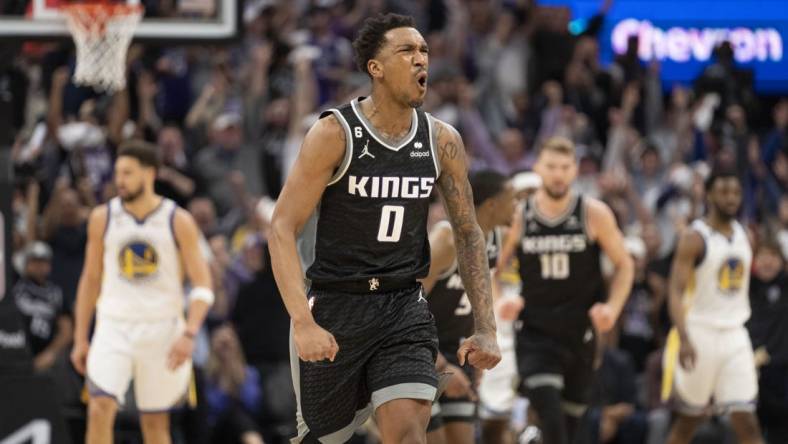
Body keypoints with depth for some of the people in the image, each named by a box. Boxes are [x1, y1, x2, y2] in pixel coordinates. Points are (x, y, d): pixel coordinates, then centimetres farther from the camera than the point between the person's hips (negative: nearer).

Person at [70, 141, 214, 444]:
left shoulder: (178, 222, -4)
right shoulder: (103, 218, 3)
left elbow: (202, 286, -4)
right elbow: (90, 280, 11)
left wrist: (189, 334, -18)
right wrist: (80, 339, 8)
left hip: (161, 329, -1)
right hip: (114, 327, 1)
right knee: (100, 408, -20)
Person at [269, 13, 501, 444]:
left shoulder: (442, 141, 1)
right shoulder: (334, 134, -13)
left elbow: (468, 234, 9)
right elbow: (283, 229, -16)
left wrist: (485, 328, 0)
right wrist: (303, 323, -27)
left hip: (404, 308, 2)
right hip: (334, 311, -2)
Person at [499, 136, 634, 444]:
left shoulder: (594, 214, -4)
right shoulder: (519, 216, -3)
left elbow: (624, 265, 4)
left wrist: (612, 308, -11)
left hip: (581, 333, 1)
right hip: (535, 334, -1)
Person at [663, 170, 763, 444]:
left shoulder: (743, 236, 10)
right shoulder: (694, 238, -10)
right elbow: (675, 292, -17)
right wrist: (684, 340, -28)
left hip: (735, 336, 4)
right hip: (700, 334, -4)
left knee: (746, 420, -5)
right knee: (688, 420, 7)